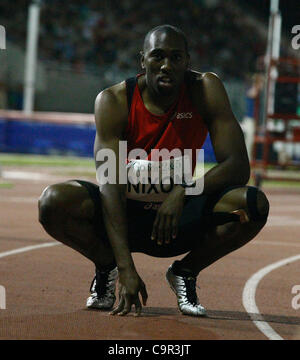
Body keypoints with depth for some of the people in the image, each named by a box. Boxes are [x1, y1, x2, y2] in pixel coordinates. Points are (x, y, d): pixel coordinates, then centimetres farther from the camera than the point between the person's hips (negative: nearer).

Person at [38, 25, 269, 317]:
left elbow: (238, 166, -16)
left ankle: (185, 271, 0)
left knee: (253, 204, -26)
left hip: (177, 220, 1)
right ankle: (106, 267, 1)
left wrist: (184, 191, -34)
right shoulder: (113, 101, -16)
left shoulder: (205, 90, -12)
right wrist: (126, 269, -37)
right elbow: (110, 185, -25)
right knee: (54, 201, -29)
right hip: (123, 216, -1)